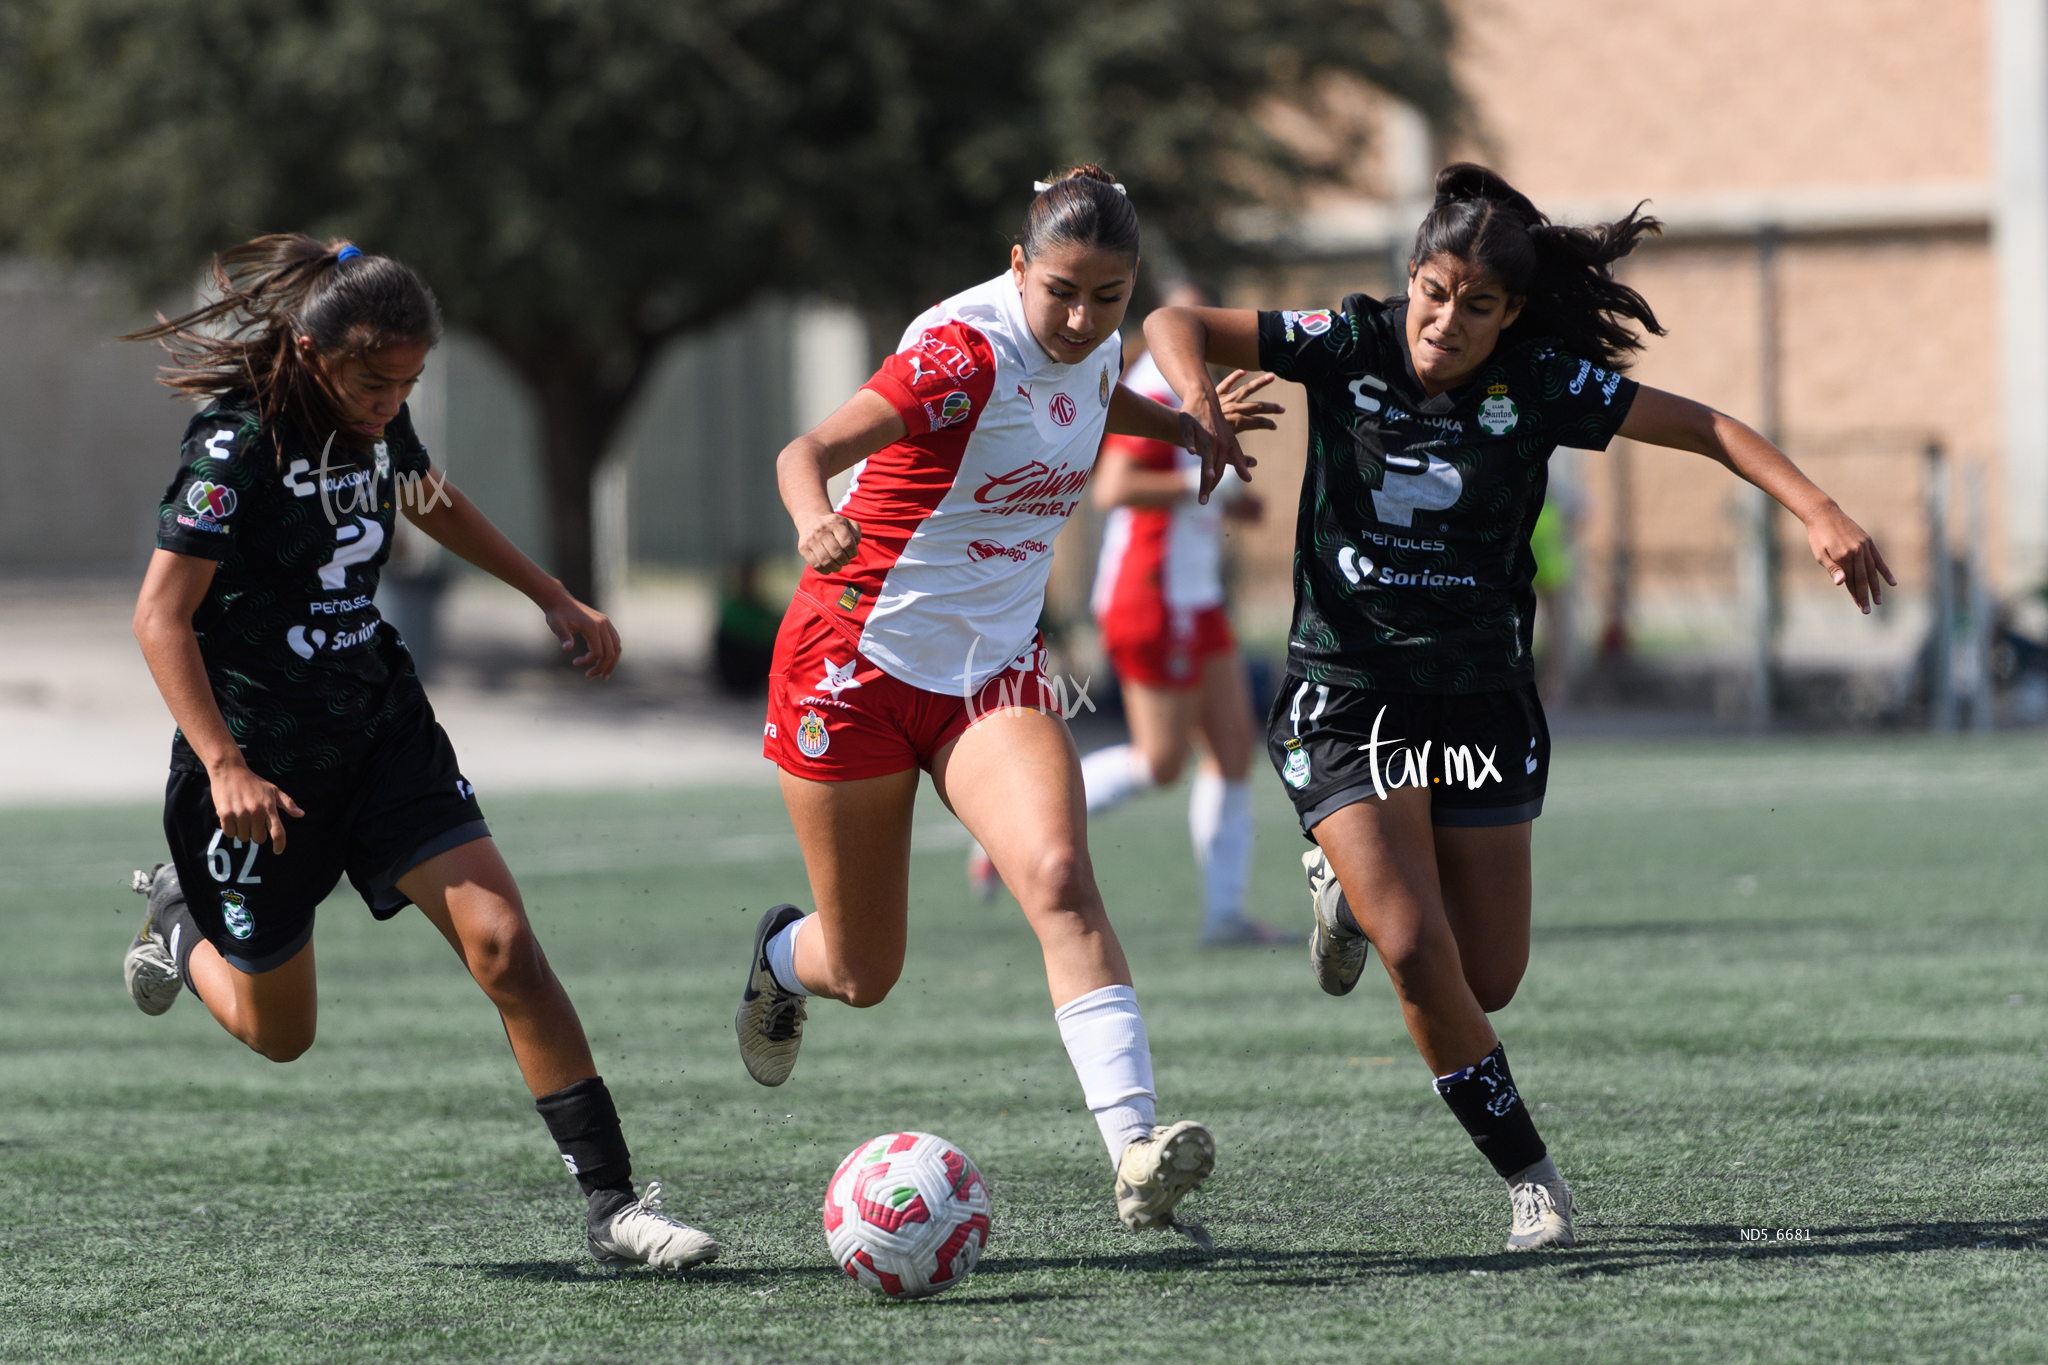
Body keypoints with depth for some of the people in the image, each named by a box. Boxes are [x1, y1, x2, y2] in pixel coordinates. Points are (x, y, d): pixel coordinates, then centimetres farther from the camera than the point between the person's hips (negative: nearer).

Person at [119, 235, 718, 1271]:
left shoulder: (376, 424, 1)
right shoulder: (237, 447, -21)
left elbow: (428, 500, 25)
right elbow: (161, 617, -22)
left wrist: (552, 596, 27)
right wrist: (225, 767, -31)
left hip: (382, 734, 5)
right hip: (264, 759, -5)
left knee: (502, 943, -14)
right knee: (277, 1032, 11)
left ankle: (611, 1203, -14)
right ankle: (182, 923, 46)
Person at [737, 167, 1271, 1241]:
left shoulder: (1093, 346, -2)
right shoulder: (965, 351, -24)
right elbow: (808, 450, -36)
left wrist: (1182, 425, 14)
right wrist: (816, 525, -56)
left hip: (993, 669, 5)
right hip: (858, 665, -5)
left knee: (1059, 878, -24)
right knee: (862, 974, 7)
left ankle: (1135, 1152, -34)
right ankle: (781, 958, 46)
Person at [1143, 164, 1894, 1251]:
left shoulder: (1538, 382, -9)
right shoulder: (1351, 344, -10)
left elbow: (1706, 428, -5)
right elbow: (1176, 326, -9)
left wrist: (1820, 512, -17)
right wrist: (1198, 404, -30)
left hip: (1480, 700, 2)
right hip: (1347, 691, -2)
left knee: (1488, 980, 7)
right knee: (1417, 953, -17)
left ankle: (1355, 886, 39)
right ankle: (1526, 1172, 1)